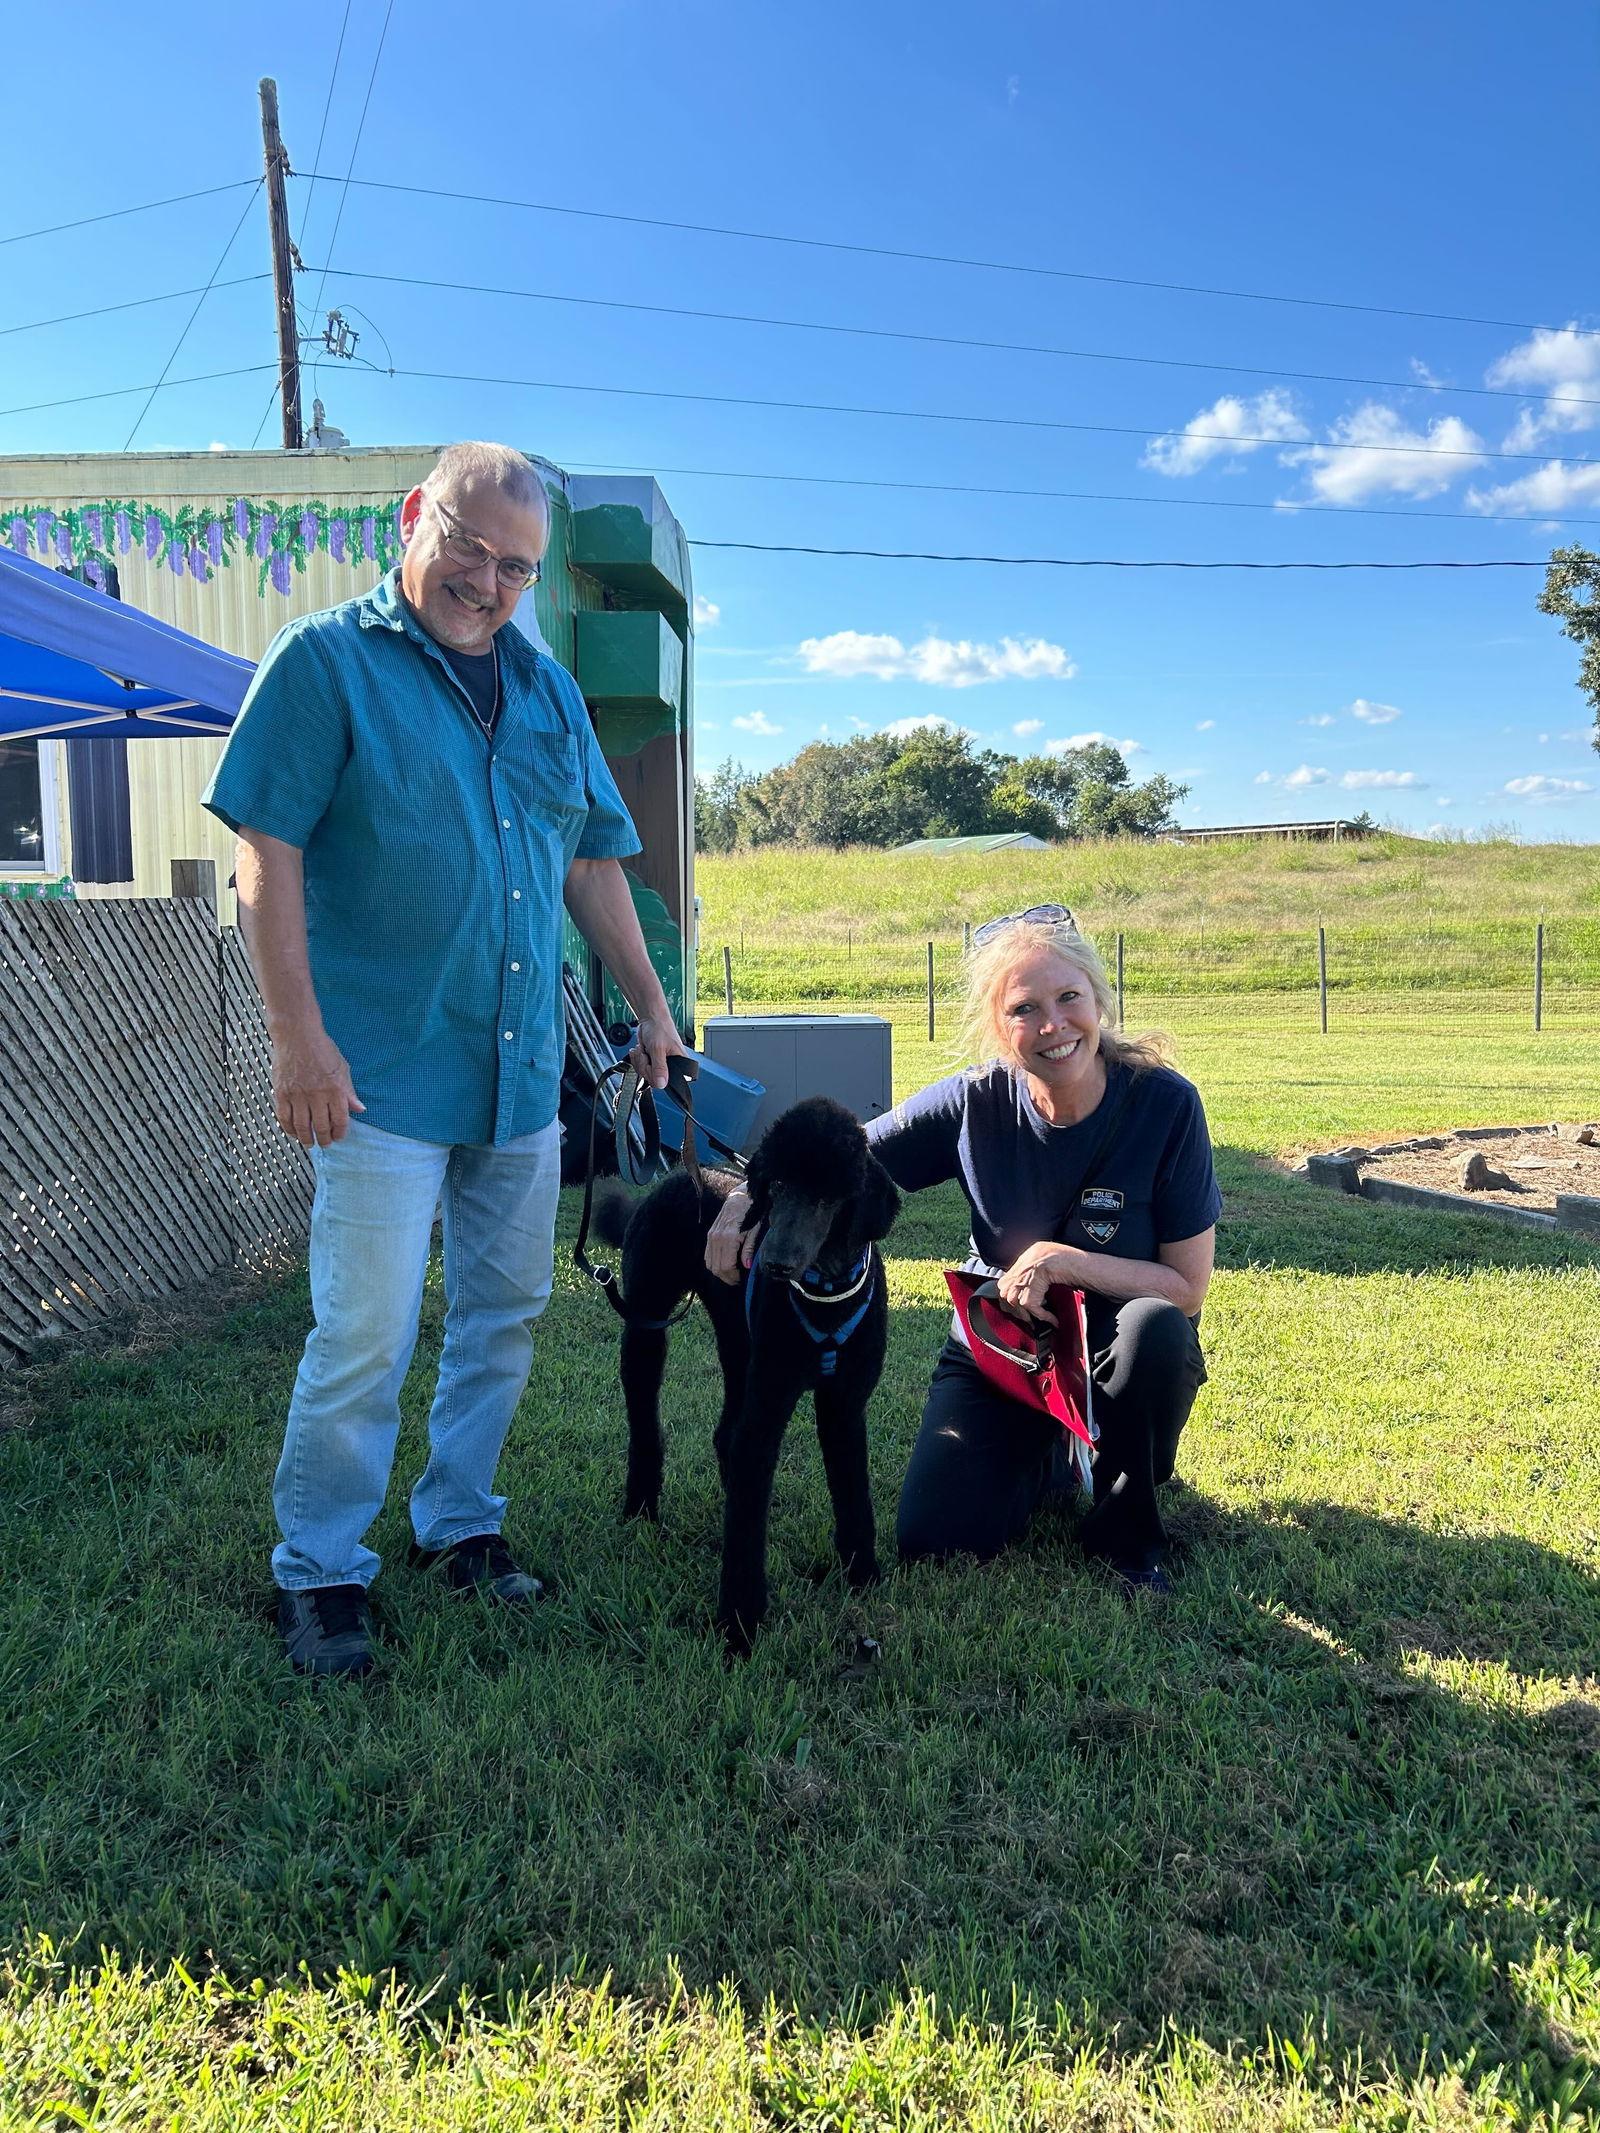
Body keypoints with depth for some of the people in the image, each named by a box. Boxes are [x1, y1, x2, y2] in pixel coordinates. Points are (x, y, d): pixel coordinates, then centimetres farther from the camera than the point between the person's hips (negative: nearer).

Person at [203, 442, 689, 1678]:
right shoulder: (326, 660, -4)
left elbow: (594, 862, 17)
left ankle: (461, 1522, 32)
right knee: (366, 1337, -3)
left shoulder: (547, 687, 13)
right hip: (384, 1069, -6)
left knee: (506, 1312, 14)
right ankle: (320, 1574, 17)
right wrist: (300, 1038, -17)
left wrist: (650, 1005, 14)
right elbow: (268, 856, -11)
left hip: (524, 1068, 6)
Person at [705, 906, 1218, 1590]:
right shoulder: (975, 1103, -15)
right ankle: (1049, 1455, 22)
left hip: (1113, 1352, -1)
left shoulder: (1164, 1104, -20)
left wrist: (1063, 1260, -30)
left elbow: (1188, 1287, -17)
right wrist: (753, 1195, -25)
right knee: (933, 1540, -14)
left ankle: (1126, 1532, -6)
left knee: (1155, 1327, -36)